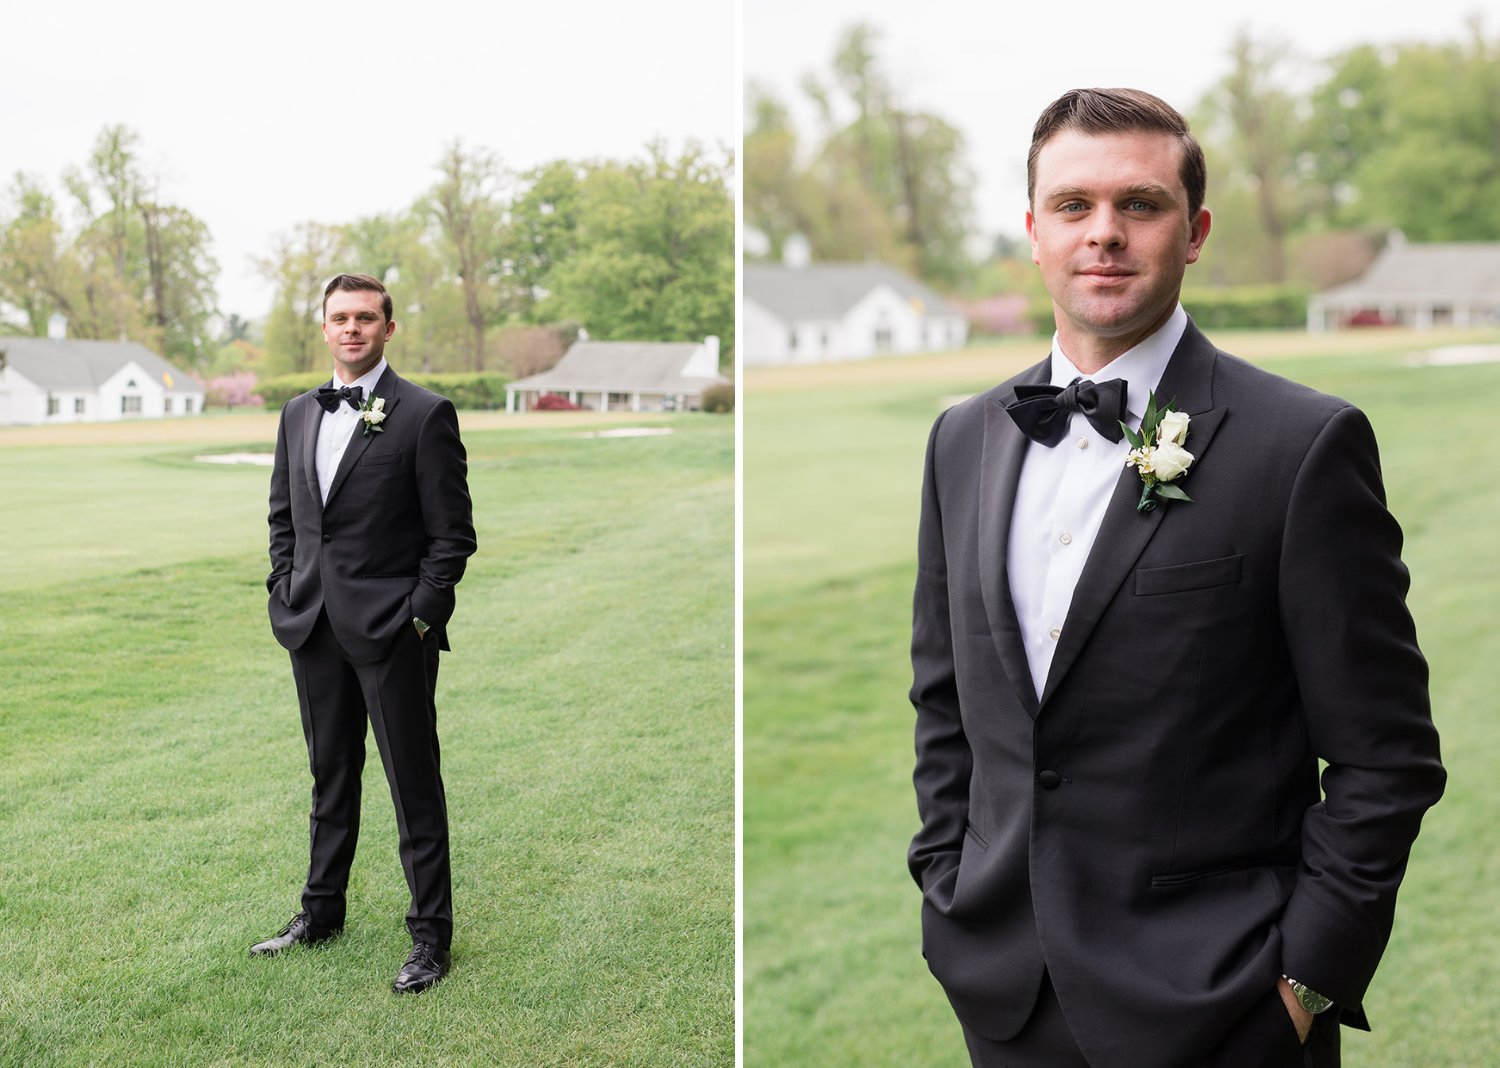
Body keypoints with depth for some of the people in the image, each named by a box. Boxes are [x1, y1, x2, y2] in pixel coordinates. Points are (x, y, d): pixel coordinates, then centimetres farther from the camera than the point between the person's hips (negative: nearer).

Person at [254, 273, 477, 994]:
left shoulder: (425, 414, -7)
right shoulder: (299, 414, 13)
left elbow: (453, 533, -8)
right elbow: (283, 516, 19)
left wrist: (421, 616, -12)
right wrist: (286, 596, 9)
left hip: (392, 630, -6)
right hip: (314, 628, 6)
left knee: (414, 784, 1)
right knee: (330, 773, 18)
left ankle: (430, 933, 11)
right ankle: (322, 910, 32)